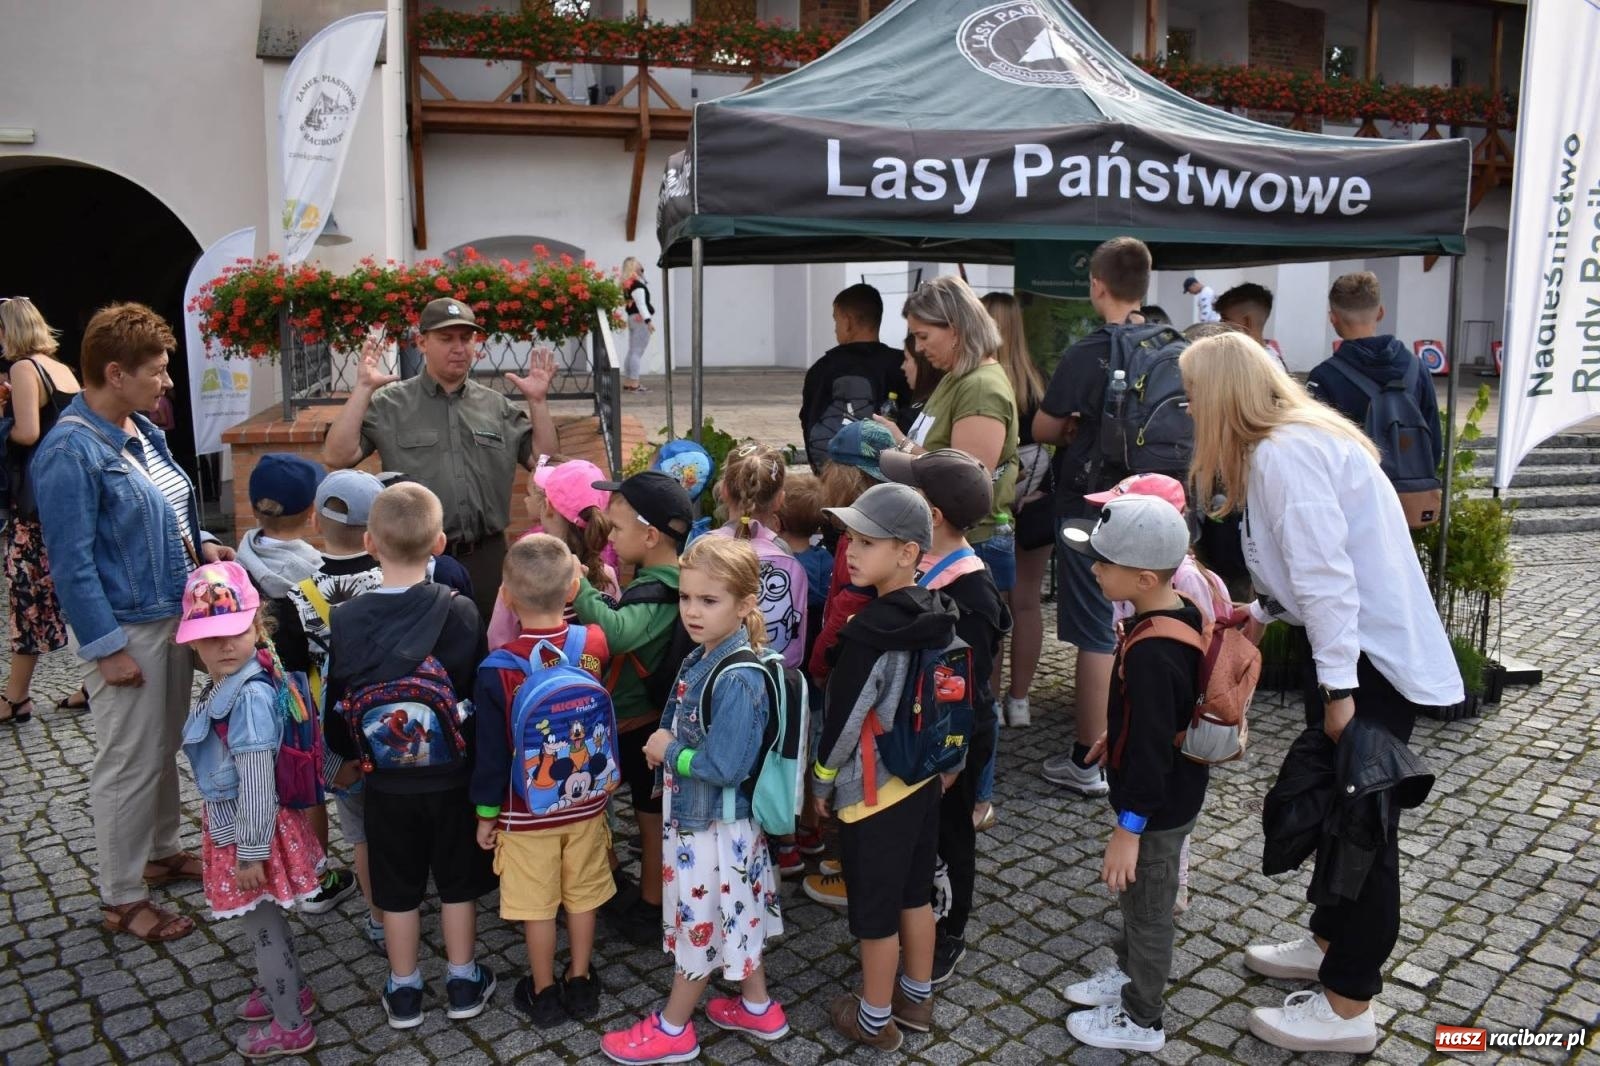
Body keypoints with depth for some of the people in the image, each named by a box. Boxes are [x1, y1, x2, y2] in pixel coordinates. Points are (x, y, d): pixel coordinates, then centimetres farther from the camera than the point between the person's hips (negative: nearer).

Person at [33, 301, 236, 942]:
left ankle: (162, 853, 39)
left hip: (173, 615, 8)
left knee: (165, 747, 21)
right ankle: (122, 900, 18)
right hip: (125, 628, -8)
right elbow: (72, 562, -20)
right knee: (129, 765, 3)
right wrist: (108, 647, -20)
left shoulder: (142, 430, 5)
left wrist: (200, 541, 3)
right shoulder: (70, 452, -20)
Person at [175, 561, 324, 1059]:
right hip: (229, 822, 8)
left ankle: (290, 1026, 27)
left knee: (262, 925, 9)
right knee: (264, 918, 25)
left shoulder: (250, 696, -28)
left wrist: (251, 850, -20)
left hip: (250, 828, -8)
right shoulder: (225, 683, 1)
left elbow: (257, 781, -26)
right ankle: (289, 988, 47)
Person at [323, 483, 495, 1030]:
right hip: (452, 775, -1)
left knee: (397, 889, 16)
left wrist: (349, 756, 16)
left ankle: (403, 991, 30)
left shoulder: (346, 619, -12)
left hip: (385, 779, 1)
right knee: (457, 882, 16)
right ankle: (463, 982, 29)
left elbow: (335, 703, -2)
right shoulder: (459, 611, -17)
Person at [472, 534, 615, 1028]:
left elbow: (491, 749, -11)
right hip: (586, 802, 3)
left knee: (538, 905, 13)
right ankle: (581, 982, 34)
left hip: (527, 811, -3)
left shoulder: (496, 670, -21)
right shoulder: (595, 645, -14)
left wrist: (486, 812, 1)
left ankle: (544, 994, 29)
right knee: (582, 896, 18)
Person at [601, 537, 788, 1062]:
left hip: (715, 824, -9)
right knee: (729, 915, 23)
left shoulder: (738, 679, -28)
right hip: (698, 813, 9)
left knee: (700, 922, 11)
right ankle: (757, 1008, 41)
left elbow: (724, 766, -29)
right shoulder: (700, 659, 0)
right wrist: (663, 745, -5)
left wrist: (668, 752, -16)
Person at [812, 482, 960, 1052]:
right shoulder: (938, 614, -5)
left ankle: (875, 1020, 29)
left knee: (875, 911, 11)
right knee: (914, 894, 23)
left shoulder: (870, 635, -28)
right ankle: (917, 998, 40)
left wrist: (821, 781, -3)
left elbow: (844, 720, -19)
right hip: (924, 777, 8)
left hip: (872, 789, -7)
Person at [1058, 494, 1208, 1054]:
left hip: (1156, 807, -9)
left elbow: (1151, 750, -30)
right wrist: (1117, 734, 24)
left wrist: (1129, 827, -23)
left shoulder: (1149, 654, -35)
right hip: (1171, 789, 9)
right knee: (1134, 898, 28)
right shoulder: (1181, 613, -4)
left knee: (1147, 909, 12)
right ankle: (1128, 973, 50)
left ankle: (1140, 1020, 32)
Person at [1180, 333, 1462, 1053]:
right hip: (1353, 646, 10)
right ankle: (1330, 941, 38)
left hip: (1373, 656, -10)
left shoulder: (1283, 452, -20)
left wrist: (1339, 688, -24)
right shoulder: (1291, 440, 10)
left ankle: (1349, 1008, 14)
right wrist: (1257, 613, 14)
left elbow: (1327, 573, -25)